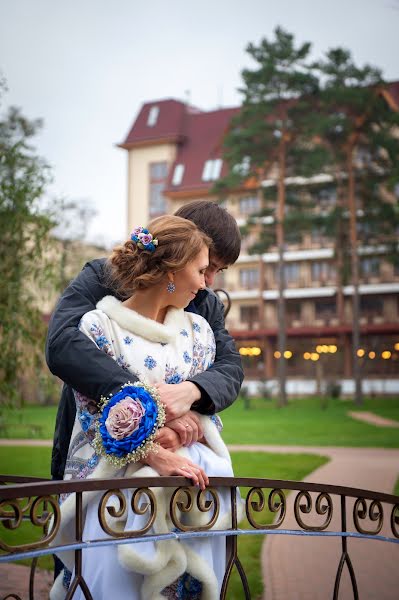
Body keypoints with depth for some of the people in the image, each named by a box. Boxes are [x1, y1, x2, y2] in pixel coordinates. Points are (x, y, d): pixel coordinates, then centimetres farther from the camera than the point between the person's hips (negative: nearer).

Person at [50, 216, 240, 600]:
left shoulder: (198, 331, 15)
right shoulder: (98, 326, -2)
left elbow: (208, 408, 15)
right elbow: (96, 416, -8)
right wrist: (154, 455, -21)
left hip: (185, 468, 4)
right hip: (112, 474, -4)